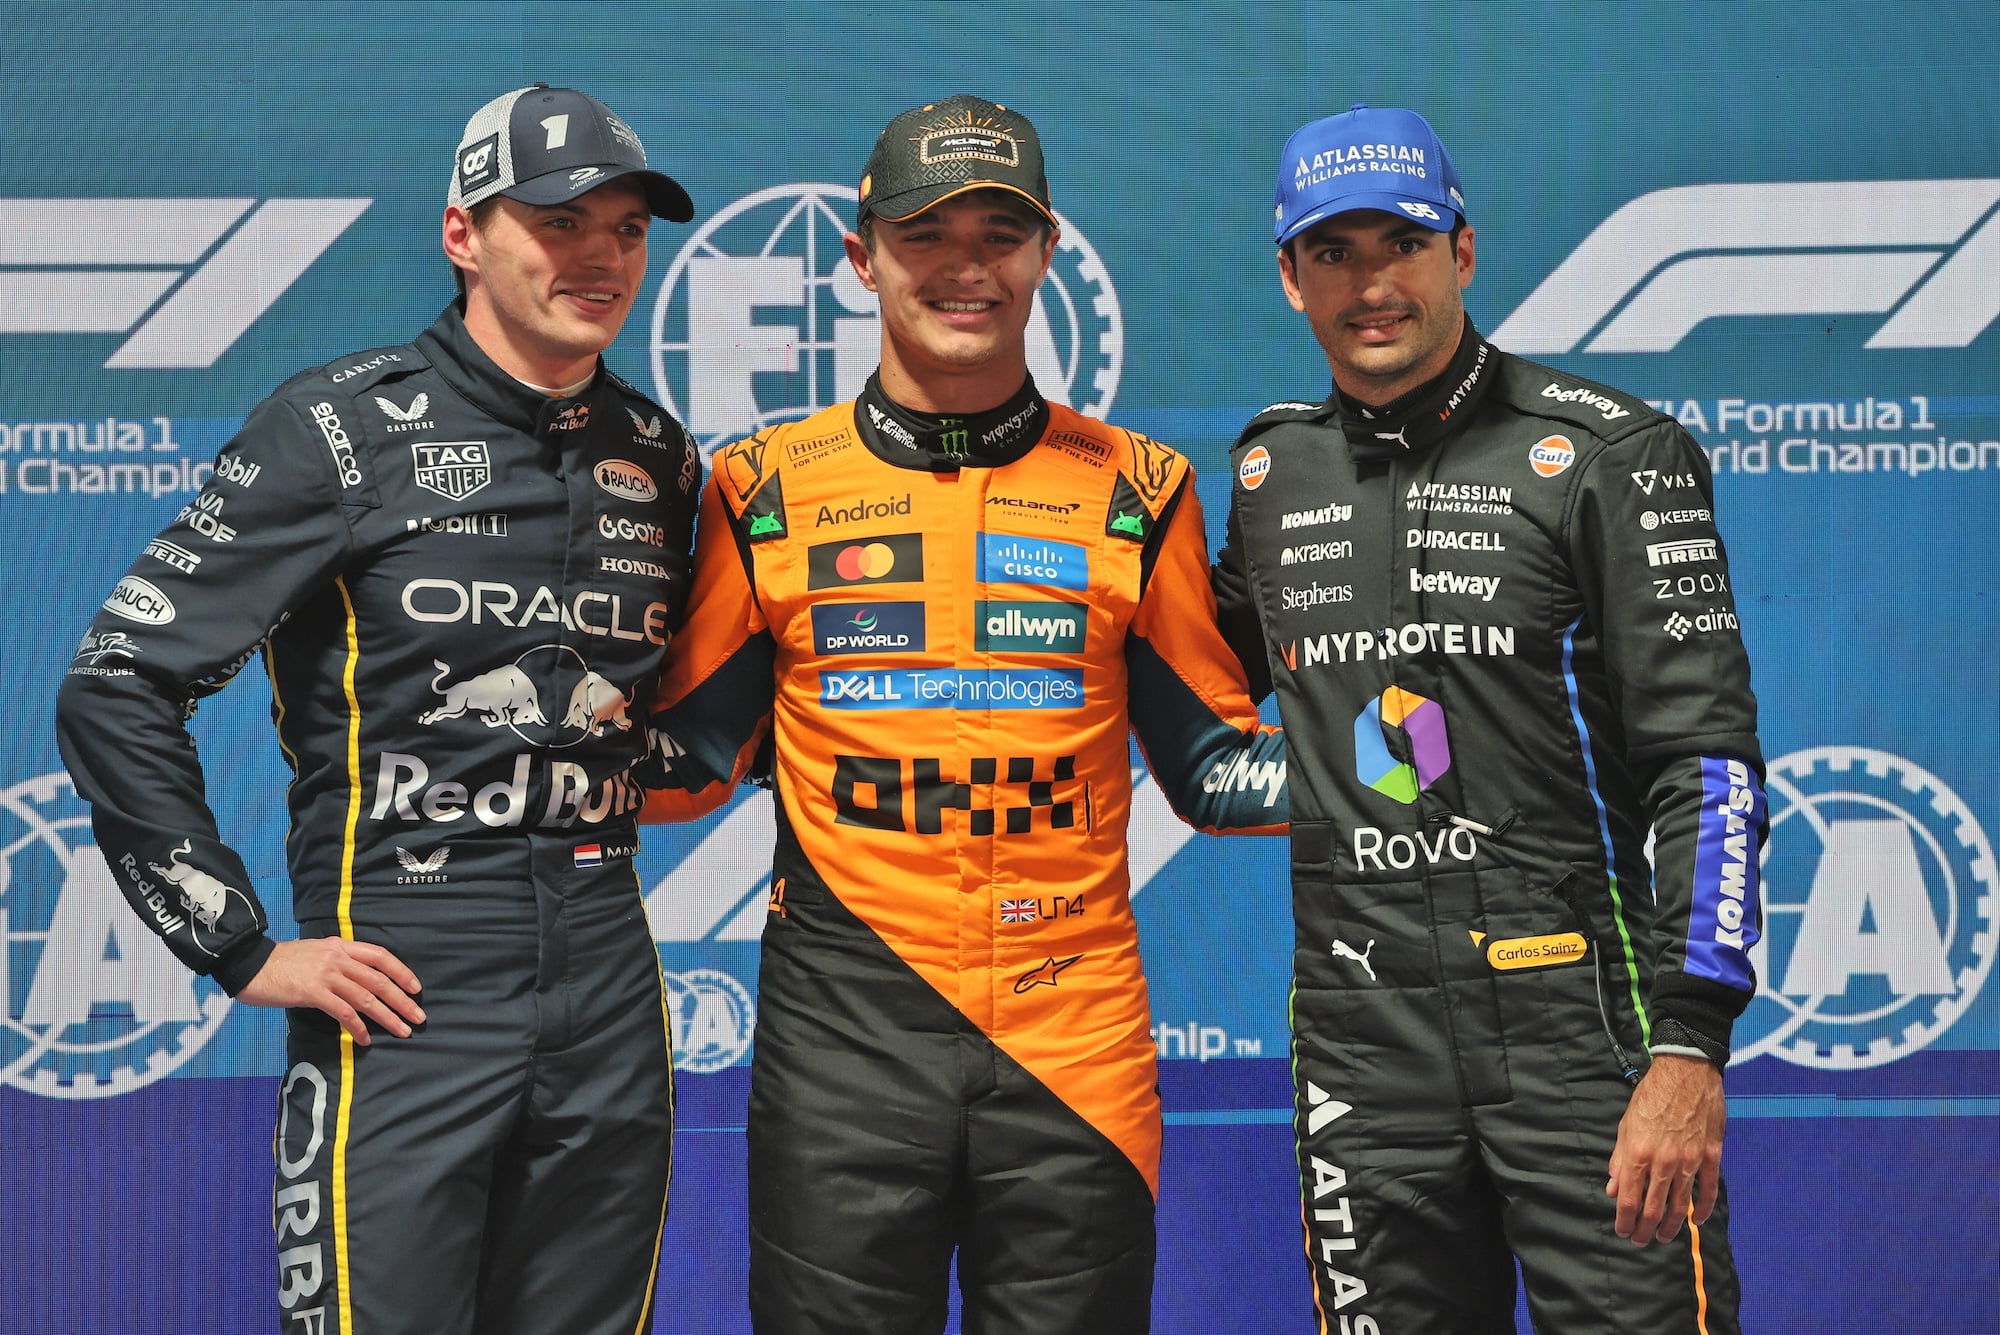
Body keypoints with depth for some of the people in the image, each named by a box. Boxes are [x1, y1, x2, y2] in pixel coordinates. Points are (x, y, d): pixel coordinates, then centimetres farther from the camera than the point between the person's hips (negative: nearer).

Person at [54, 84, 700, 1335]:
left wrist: (663, 767, 11)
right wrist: (243, 949, -10)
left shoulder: (660, 458, 11)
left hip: (608, 983, 5)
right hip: (406, 989, -5)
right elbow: (116, 689, -7)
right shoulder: (343, 429, -5)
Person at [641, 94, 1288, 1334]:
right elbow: (692, 754, 10)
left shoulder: (1136, 488, 7)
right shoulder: (771, 486, 5)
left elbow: (1210, 762, 10)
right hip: (842, 1031, 0)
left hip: (1076, 1032, 1)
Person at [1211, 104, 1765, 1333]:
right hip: (1361, 1042, 4)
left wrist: (1690, 1046, -17)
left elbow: (1707, 758, -8)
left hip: (1579, 1023, -4)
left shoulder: (1607, 452, -4)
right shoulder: (1268, 472, 11)